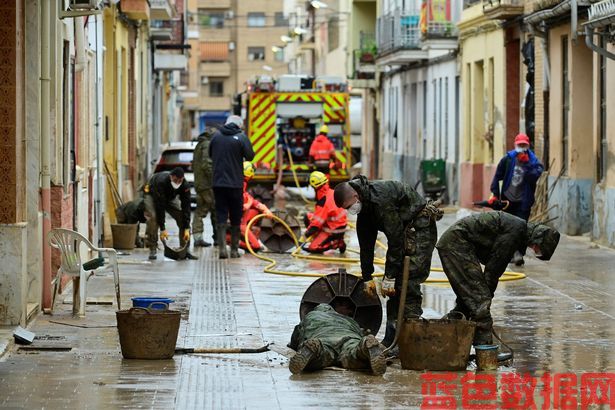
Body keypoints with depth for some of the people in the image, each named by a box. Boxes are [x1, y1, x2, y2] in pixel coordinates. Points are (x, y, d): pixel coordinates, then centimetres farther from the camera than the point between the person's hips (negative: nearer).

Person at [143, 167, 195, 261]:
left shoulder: (185, 185, -29)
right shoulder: (161, 182, -41)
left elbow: (186, 206, -26)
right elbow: (160, 206, -39)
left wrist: (187, 229, -31)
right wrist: (162, 229, -38)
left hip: (170, 197, 4)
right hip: (152, 195, -4)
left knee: (183, 217, -13)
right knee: (152, 217, -28)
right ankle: (152, 250, -21)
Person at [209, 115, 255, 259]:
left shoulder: (216, 135, 3)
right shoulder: (241, 137, -9)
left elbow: (210, 155, 13)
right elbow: (250, 156, -8)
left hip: (218, 183, 2)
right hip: (235, 183, -2)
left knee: (221, 217, 3)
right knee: (236, 219, 10)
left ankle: (222, 248, -10)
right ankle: (234, 250, 13)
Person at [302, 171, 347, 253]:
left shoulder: (323, 202, -27)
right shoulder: (331, 192, -1)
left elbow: (317, 222, -22)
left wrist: (307, 233, -12)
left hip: (334, 232, -9)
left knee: (312, 248, -10)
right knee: (308, 216, 13)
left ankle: (336, 243, -6)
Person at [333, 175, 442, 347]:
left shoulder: (381, 199, -29)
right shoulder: (364, 207, 1)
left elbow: (395, 238, -28)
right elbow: (366, 244, 10)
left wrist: (389, 277, -25)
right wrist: (367, 278, 10)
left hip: (420, 228, -9)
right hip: (403, 232, 9)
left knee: (409, 283, -17)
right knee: (395, 287, 6)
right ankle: (392, 338, 10)